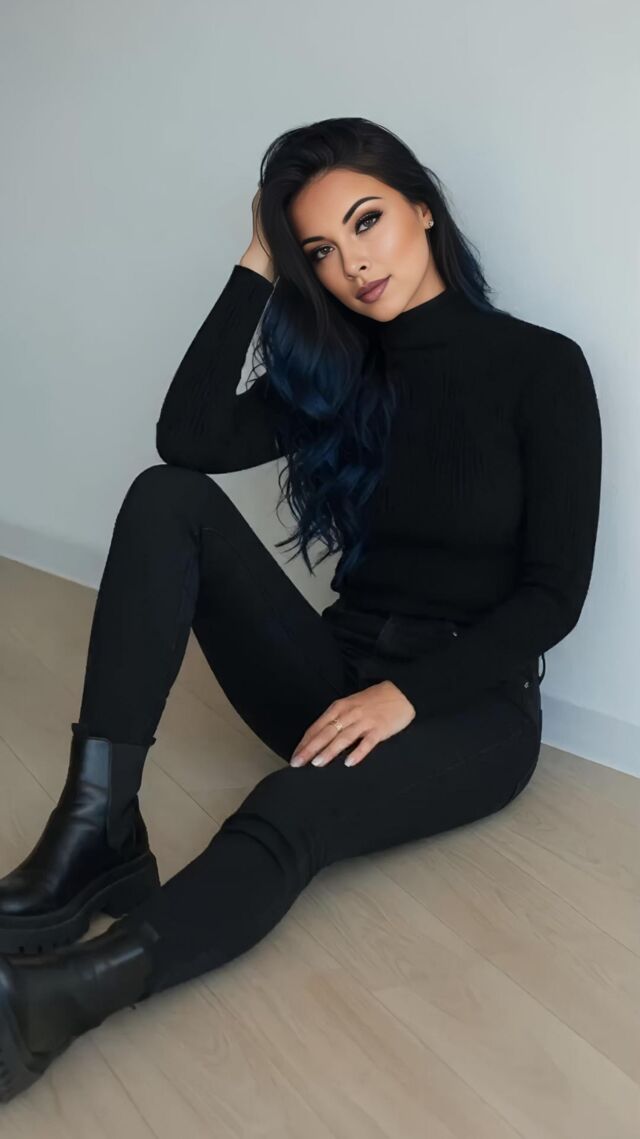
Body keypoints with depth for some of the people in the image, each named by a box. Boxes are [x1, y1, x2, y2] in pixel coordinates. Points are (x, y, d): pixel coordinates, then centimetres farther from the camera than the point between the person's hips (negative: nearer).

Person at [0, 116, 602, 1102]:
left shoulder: (542, 367, -4)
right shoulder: (340, 370, 9)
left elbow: (554, 594, -10)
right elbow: (188, 439, -8)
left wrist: (409, 692, -21)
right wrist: (258, 269, -6)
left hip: (472, 705, -4)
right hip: (338, 678, 5)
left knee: (291, 814, -37)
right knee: (168, 499, -18)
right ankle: (96, 833, -29)